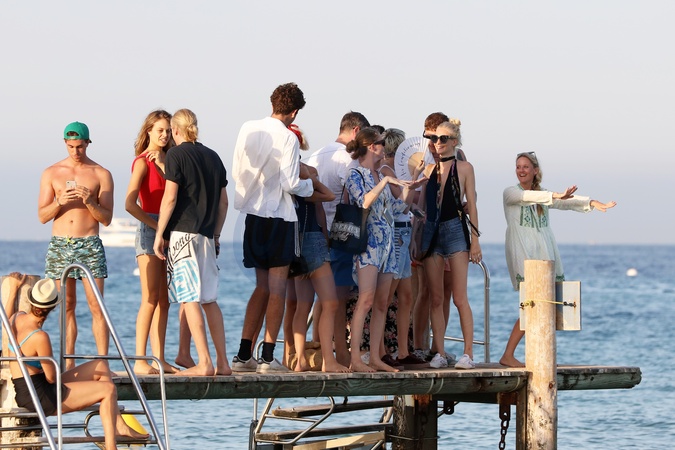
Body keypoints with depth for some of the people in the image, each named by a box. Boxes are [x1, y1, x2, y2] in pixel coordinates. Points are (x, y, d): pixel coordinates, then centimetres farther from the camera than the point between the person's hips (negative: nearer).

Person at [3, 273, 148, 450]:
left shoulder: (17, 318, 0)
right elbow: (51, 377, -18)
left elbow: (8, 319, 29)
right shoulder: (39, 337, -27)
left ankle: (118, 425, 14)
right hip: (39, 398, -10)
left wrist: (14, 288, 37)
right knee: (108, 389, -6)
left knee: (101, 365, 15)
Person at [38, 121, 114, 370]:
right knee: (67, 306, 4)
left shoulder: (101, 175, 4)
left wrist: (89, 202, -16)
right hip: (59, 245, 2)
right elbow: (42, 216, 5)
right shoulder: (51, 173, 8)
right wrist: (59, 202, -14)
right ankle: (68, 363, 6)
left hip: (89, 245, -2)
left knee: (96, 306, -8)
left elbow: (107, 219, 2)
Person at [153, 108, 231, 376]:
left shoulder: (176, 154, -5)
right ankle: (222, 362, 9)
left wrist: (159, 234, -6)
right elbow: (223, 202, 16)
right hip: (206, 234, 6)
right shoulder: (212, 156, 14)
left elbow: (170, 197, -11)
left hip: (183, 233, -6)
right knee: (209, 299, 11)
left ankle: (204, 363, -11)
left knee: (189, 299, -6)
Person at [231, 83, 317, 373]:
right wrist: (309, 185, 5)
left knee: (262, 286, 14)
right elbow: (290, 184, -15)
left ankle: (243, 355, 9)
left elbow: (236, 172, 10)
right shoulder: (287, 138, -13)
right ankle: (268, 357, -4)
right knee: (277, 288, 0)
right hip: (278, 215, -6)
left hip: (252, 213, 6)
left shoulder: (248, 129, 4)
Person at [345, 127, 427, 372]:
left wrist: (411, 187, 17)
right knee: (366, 299, -18)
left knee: (382, 304, 5)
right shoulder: (355, 175, -4)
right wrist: (385, 182, -20)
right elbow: (364, 202, -20)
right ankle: (355, 359, -21)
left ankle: (375, 357, 6)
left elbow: (397, 208, 23)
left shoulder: (379, 177, 19)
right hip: (368, 242, -8)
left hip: (386, 243, 9)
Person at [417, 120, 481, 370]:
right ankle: (439, 353, 3)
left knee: (459, 298, -9)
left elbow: (471, 205, 0)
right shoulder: (429, 169, 13)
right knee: (436, 299, 2)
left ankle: (468, 353, -8)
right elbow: (420, 206, 15)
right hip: (431, 231, 4)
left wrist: (475, 239, -5)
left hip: (455, 229, -4)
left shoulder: (464, 167, 3)